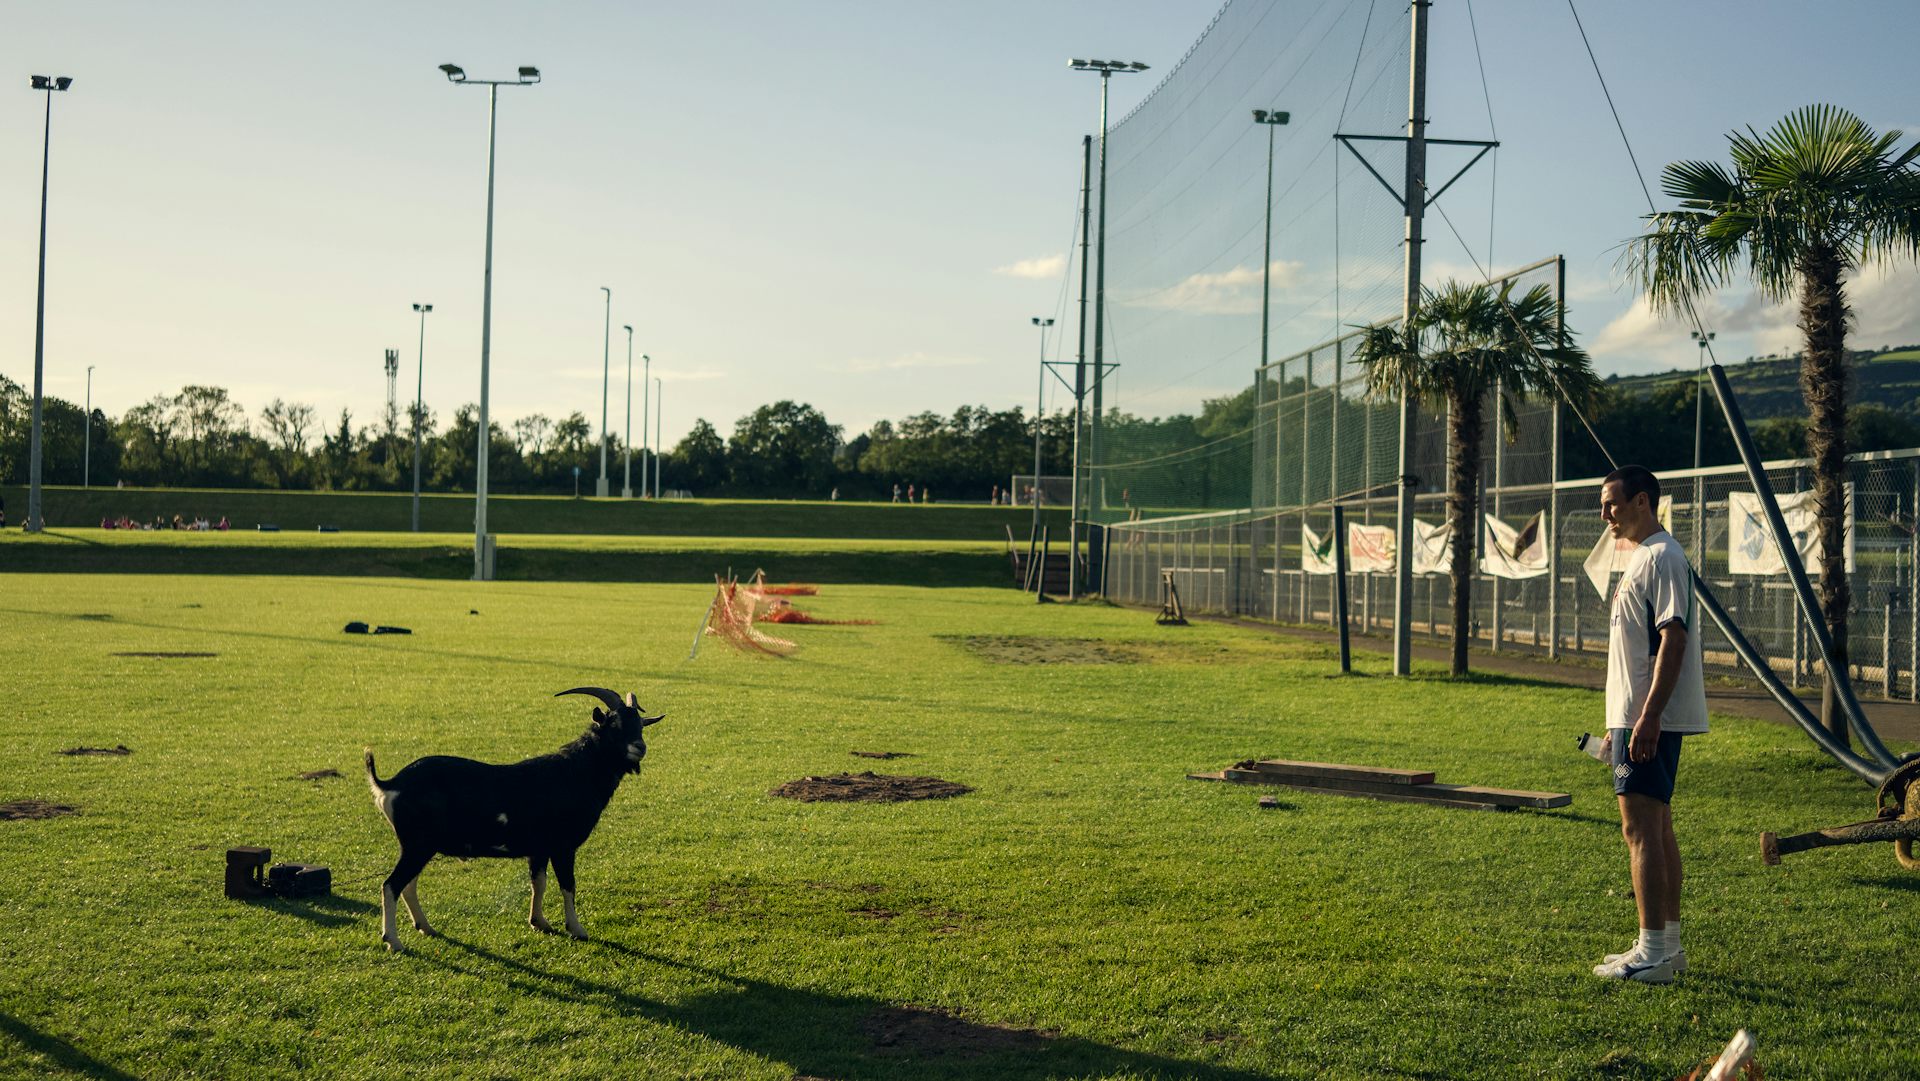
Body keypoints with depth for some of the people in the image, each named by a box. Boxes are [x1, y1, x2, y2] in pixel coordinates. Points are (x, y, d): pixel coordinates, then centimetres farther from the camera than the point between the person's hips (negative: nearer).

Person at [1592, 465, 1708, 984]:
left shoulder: (1663, 557, -13)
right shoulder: (1642, 557, 18)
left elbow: (1673, 639, -20)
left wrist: (1648, 717, -25)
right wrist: (1620, 720, 22)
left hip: (1650, 719, -11)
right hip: (1637, 717, 11)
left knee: (1641, 827, -10)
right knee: (1657, 827, 13)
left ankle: (1653, 954, -7)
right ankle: (1668, 945, 19)